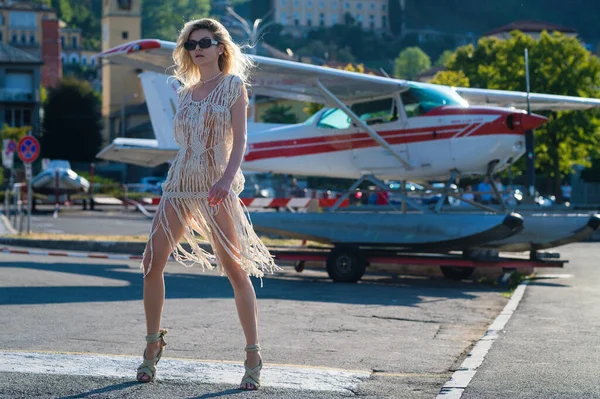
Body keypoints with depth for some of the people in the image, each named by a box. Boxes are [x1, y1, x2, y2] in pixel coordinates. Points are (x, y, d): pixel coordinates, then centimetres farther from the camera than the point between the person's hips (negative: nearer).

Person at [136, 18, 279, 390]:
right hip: (180, 183, 5)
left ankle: (254, 357, 1)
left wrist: (227, 178, -24)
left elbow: (240, 139, -9)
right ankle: (154, 344, 11)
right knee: (152, 262, -4)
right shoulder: (186, 93, 17)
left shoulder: (233, 85, 2)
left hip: (217, 186, -5)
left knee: (235, 269, -6)